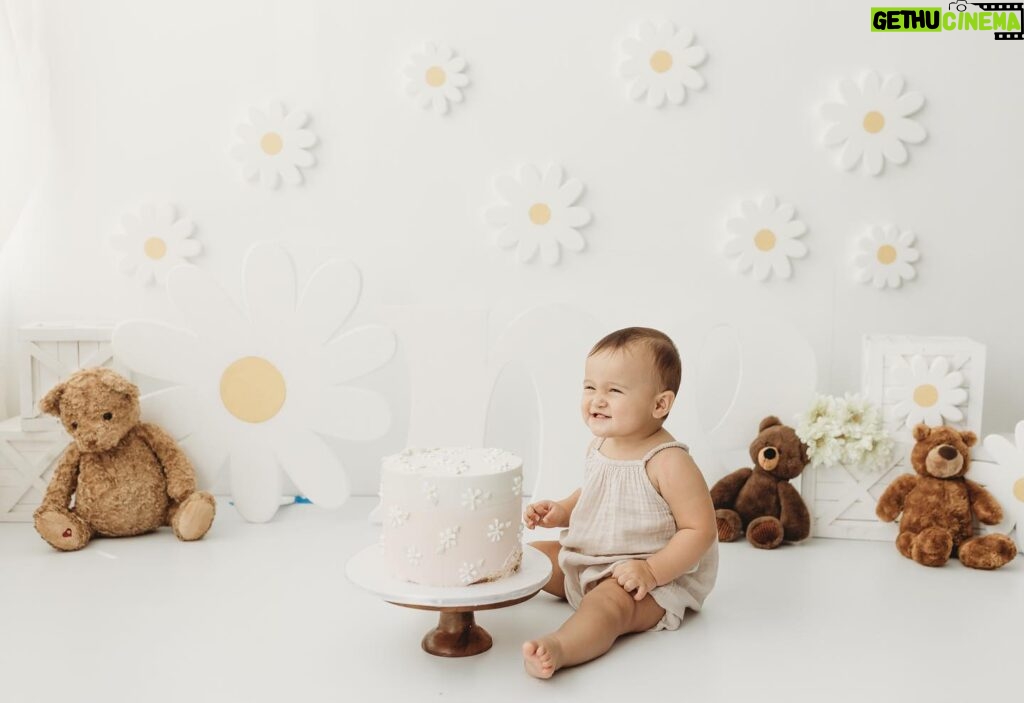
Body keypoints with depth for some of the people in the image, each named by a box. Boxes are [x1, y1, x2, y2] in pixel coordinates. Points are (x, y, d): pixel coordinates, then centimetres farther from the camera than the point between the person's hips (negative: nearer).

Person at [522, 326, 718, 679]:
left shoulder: (668, 462, -22)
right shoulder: (598, 447, 2)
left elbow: (700, 529, -21)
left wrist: (652, 571, -28)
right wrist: (561, 510, 1)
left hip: (653, 581, -10)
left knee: (608, 601, -37)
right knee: (530, 555, 10)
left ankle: (557, 649, -61)